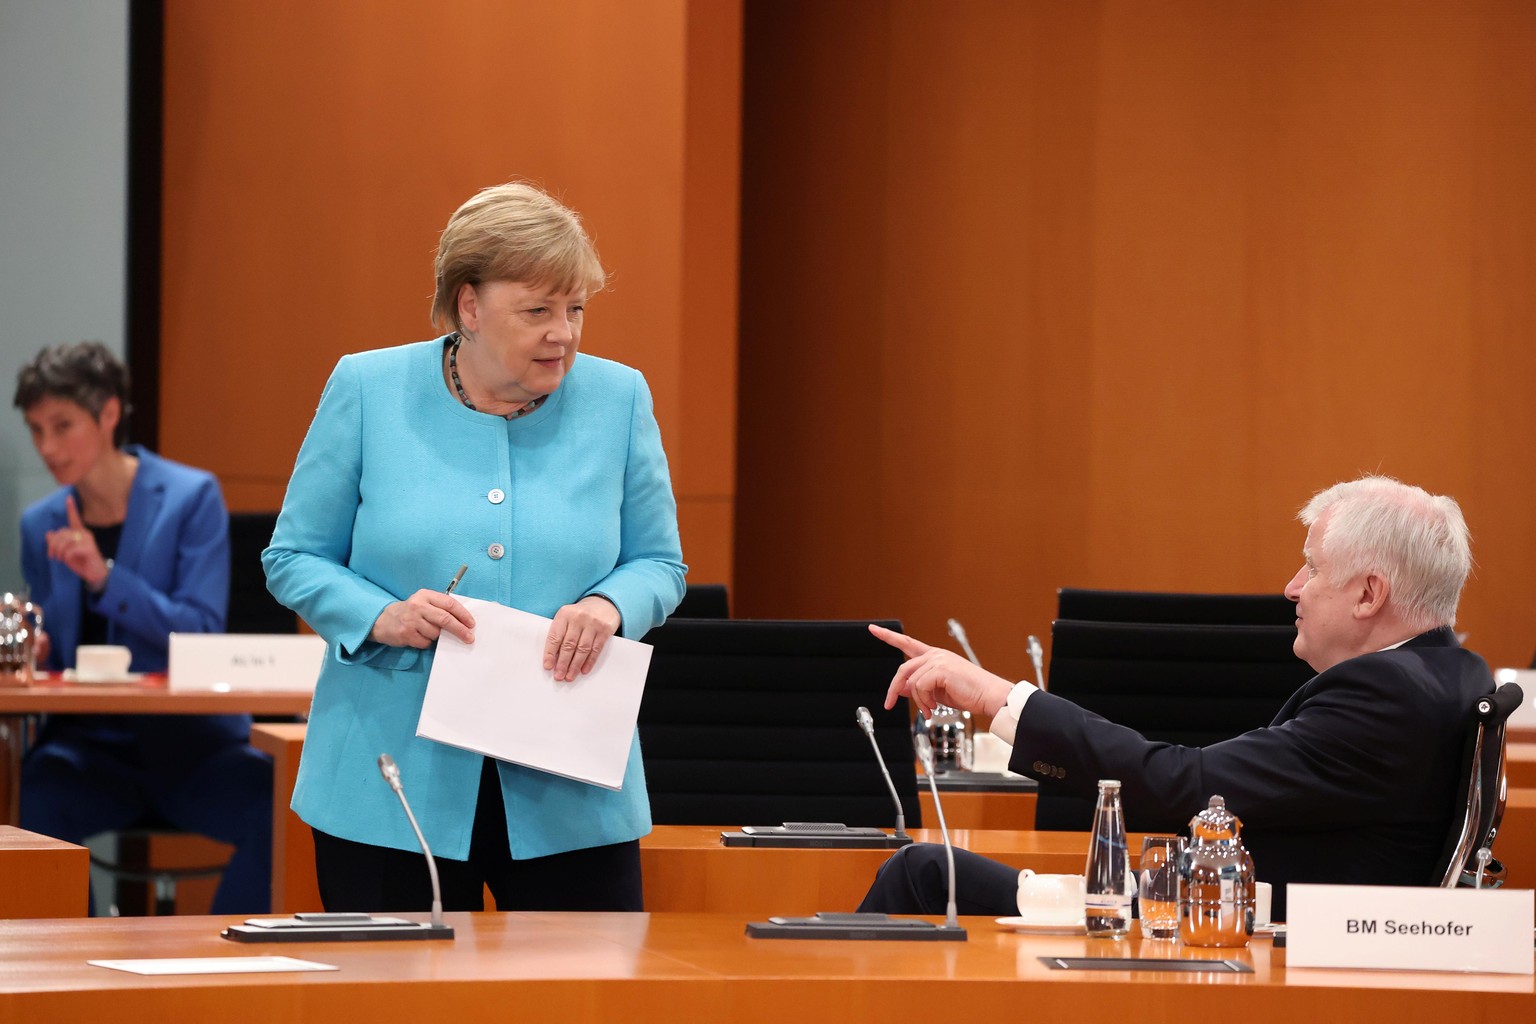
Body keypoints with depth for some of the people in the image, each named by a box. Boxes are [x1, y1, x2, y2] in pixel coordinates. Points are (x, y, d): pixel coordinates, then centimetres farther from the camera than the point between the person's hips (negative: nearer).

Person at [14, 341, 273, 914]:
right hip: (89, 743, 2)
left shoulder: (192, 498, -1)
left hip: (190, 741, -2)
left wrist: (104, 577, -20)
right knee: (27, 802, -32)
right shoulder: (40, 525, 12)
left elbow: (203, 634, -10)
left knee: (279, 814, -32)